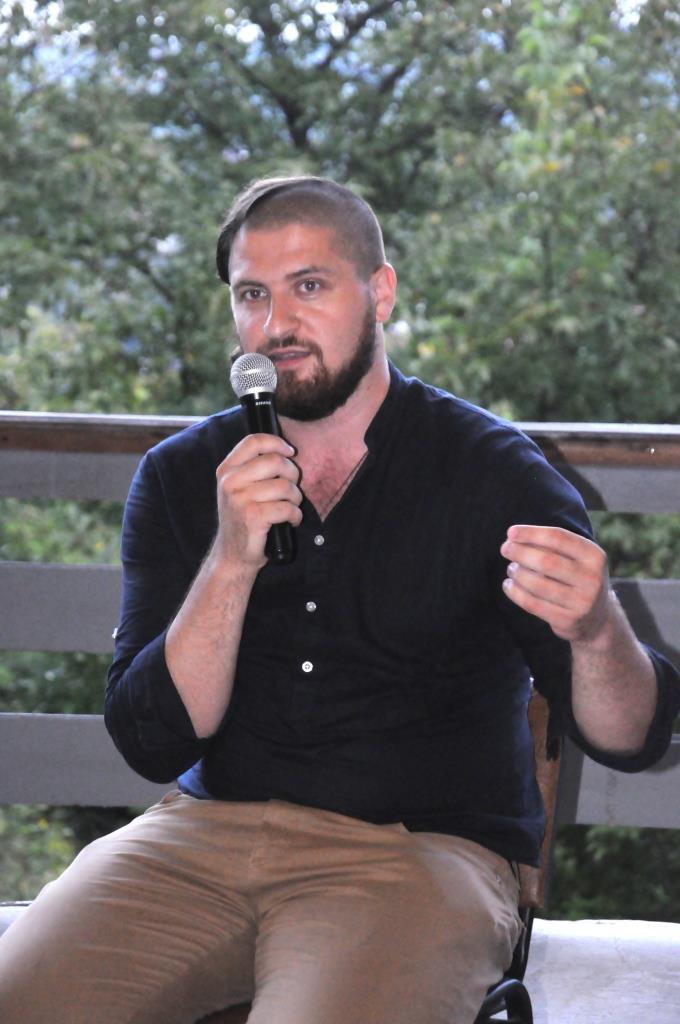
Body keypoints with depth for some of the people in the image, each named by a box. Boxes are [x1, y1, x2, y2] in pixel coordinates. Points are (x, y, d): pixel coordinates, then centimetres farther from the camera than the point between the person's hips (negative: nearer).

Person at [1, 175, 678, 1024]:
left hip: (421, 851, -3)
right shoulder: (180, 478, 7)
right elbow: (152, 742, -2)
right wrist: (233, 560, -17)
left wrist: (597, 634, -32)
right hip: (207, 833, 3)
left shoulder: (494, 473, -2)